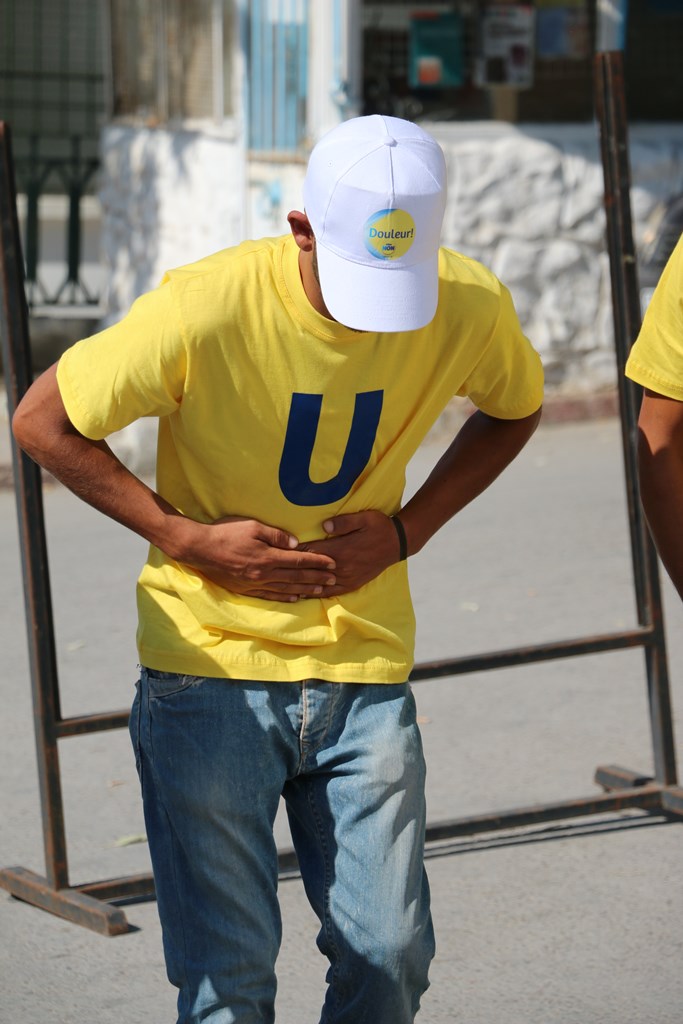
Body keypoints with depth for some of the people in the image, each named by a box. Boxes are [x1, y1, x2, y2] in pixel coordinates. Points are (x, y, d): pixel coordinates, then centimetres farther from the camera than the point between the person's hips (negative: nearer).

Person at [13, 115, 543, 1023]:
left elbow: (515, 408, 13)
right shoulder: (205, 310, -20)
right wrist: (189, 539, -14)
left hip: (365, 667, 3)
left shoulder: (471, 308, -10)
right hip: (209, 667, -3)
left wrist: (409, 527, -3)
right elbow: (43, 421, -7)